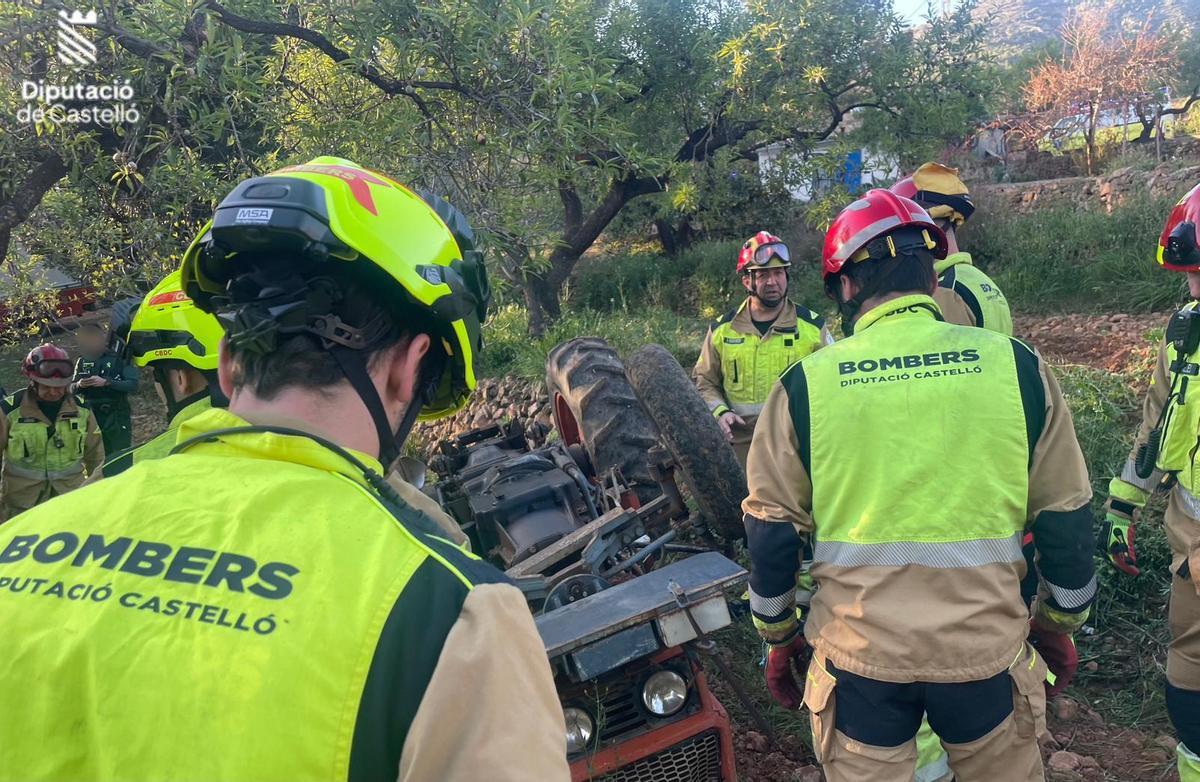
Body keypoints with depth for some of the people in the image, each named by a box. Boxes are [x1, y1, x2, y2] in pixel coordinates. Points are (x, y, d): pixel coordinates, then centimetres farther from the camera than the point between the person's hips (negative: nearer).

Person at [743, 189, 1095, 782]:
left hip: (857, 650, 0)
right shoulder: (1015, 365, -6)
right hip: (986, 646, 1)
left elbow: (772, 530, -3)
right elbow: (1065, 519, 1)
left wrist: (777, 637, 12)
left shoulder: (805, 383, -8)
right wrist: (1060, 624, 17)